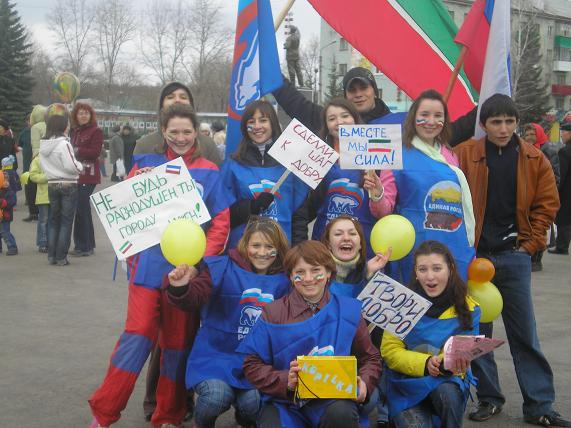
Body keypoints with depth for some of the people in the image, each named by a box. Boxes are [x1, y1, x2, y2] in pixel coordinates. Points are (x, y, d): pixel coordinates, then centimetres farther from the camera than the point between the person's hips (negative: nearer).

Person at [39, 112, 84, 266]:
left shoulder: (43, 145, 5)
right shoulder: (64, 144, -17)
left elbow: (43, 166, 9)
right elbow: (71, 166, -20)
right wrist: (80, 166, -2)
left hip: (51, 184, 6)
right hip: (68, 184, -6)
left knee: (53, 219, 15)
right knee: (66, 221, 1)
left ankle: (51, 255, 16)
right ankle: (61, 257, 2)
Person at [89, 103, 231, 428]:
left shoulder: (209, 172, 4)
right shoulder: (146, 164, 6)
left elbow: (221, 222, 0)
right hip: (149, 264, -1)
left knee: (178, 340, 7)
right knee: (138, 334, -8)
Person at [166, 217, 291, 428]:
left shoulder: (284, 281, 6)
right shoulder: (222, 268, -4)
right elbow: (193, 299, -15)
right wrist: (180, 288, -36)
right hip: (216, 354, -2)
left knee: (253, 403, -24)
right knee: (217, 396, -30)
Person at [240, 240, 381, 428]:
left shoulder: (348, 311, 7)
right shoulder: (273, 313, 4)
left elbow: (370, 358, 15)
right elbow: (253, 365, 1)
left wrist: (364, 383, -7)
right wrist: (285, 381, -16)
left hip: (334, 397, 1)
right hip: (283, 400, -1)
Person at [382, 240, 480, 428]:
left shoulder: (468, 309, -4)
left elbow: (464, 354, -3)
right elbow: (390, 351, -7)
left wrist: (454, 363, -28)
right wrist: (425, 363, -23)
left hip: (449, 379, 1)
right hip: (407, 382, -1)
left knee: (447, 393, -34)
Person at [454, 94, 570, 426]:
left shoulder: (534, 159, 2)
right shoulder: (465, 155, -2)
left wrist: (531, 243, 0)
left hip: (514, 256, 0)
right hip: (473, 255, 0)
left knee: (525, 333, 3)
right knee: (477, 331, 8)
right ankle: (489, 398, 21)